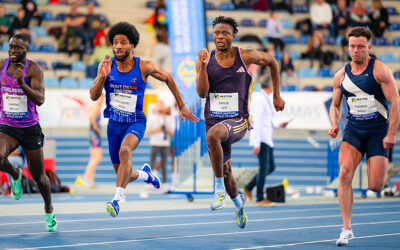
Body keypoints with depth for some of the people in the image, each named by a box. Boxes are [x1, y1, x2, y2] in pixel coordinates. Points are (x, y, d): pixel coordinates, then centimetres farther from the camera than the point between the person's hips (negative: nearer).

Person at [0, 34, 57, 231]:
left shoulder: (33, 69, -11)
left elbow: (40, 100, -22)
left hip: (30, 128, -2)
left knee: (37, 174, 7)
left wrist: (22, 83, -34)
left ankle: (49, 210, 33)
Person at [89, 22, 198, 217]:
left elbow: (167, 78, 6)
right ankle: (144, 173, 47)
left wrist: (181, 106, 10)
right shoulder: (107, 66, -6)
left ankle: (117, 200, -39)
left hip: (135, 122, -3)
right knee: (124, 175, 11)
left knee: (125, 151, -35)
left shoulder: (144, 67, -11)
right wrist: (102, 76, -27)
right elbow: (93, 96, -9)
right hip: (114, 123, 4)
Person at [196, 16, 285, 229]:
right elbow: (202, 93, -7)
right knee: (225, 170, 15)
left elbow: (272, 62, 15)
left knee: (213, 134, -37)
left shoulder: (246, 57, -2)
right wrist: (203, 66, -19)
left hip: (238, 120, -4)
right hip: (214, 120, 4)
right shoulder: (205, 60, 2)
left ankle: (220, 188, -22)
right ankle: (237, 202, 46)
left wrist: (276, 96, 18)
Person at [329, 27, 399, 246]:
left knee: (375, 186, -7)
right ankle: (347, 229, -15)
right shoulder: (341, 75, 6)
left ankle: (381, 168, 34)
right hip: (353, 129, 3)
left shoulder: (380, 70, -7)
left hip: (378, 131, -3)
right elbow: (335, 105, 18)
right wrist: (334, 125, -2)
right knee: (345, 173, -21)